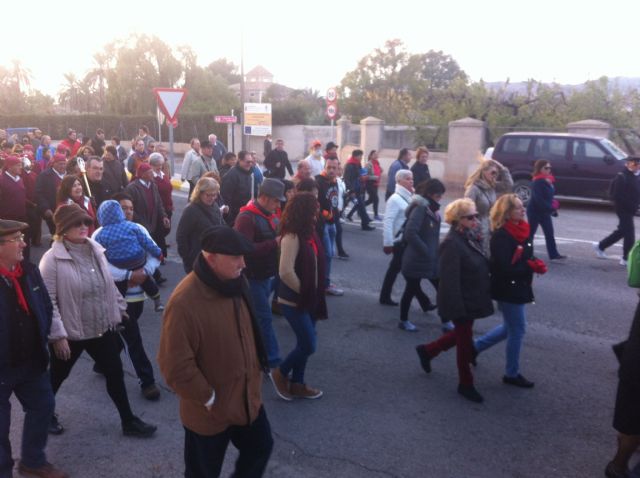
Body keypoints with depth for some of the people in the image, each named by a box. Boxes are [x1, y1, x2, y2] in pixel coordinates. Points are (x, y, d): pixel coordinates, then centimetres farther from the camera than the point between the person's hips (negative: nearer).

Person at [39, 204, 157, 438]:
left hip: (103, 328, 5)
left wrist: (118, 307, 13)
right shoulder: (53, 259, -18)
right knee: (57, 376, 18)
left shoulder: (96, 250, 0)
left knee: (115, 374, 10)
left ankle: (129, 421, 24)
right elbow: (48, 301, -18)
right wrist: (57, 334, -18)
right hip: (70, 332, -5)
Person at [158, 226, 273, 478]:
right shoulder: (185, 301, -30)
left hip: (247, 398, 7)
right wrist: (209, 399, -17)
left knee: (261, 447, 24)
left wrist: (255, 374, 11)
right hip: (210, 410, -6)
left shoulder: (236, 283, -5)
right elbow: (176, 366, -27)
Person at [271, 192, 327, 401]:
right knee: (308, 344, -3)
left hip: (308, 298, 9)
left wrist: (314, 294, 9)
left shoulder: (308, 233, 6)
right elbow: (286, 272, -26)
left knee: (305, 343, 16)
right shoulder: (292, 237, -21)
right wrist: (303, 291, -13)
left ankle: (297, 383, 31)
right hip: (294, 300, -9)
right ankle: (281, 373, 20)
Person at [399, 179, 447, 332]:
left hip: (432, 259, 8)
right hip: (416, 260, -8)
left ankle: (446, 323, 17)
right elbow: (410, 233, -29)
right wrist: (425, 251, -23)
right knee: (411, 289, 8)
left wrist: (435, 249, 6)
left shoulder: (431, 209, 10)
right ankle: (403, 321, 25)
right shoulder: (420, 208, -18)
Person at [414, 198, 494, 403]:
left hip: (472, 300, 9)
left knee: (461, 335, 24)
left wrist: (485, 297, 16)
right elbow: (449, 280, -26)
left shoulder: (471, 237, 4)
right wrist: (456, 308, -26)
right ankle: (466, 384, 28)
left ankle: (427, 350, 43)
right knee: (465, 342, 8)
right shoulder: (452, 244, -24)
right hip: (461, 302, -9)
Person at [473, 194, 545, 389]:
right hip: (508, 290, -9)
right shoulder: (501, 237, -23)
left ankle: (475, 346, 33)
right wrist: (532, 266, -22)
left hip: (517, 287, 9)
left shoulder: (520, 231, 4)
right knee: (517, 330, 5)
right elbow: (505, 268, -28)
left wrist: (535, 264, -7)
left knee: (511, 327, 22)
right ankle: (512, 374, 22)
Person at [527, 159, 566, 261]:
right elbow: (538, 199, -27)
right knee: (530, 233, 3)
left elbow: (549, 196, 15)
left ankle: (554, 254, 10)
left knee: (550, 233, 6)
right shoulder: (537, 182, -20)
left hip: (545, 212, 8)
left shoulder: (548, 181, 8)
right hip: (535, 211, -8)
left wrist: (553, 208, 4)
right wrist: (551, 208, -24)